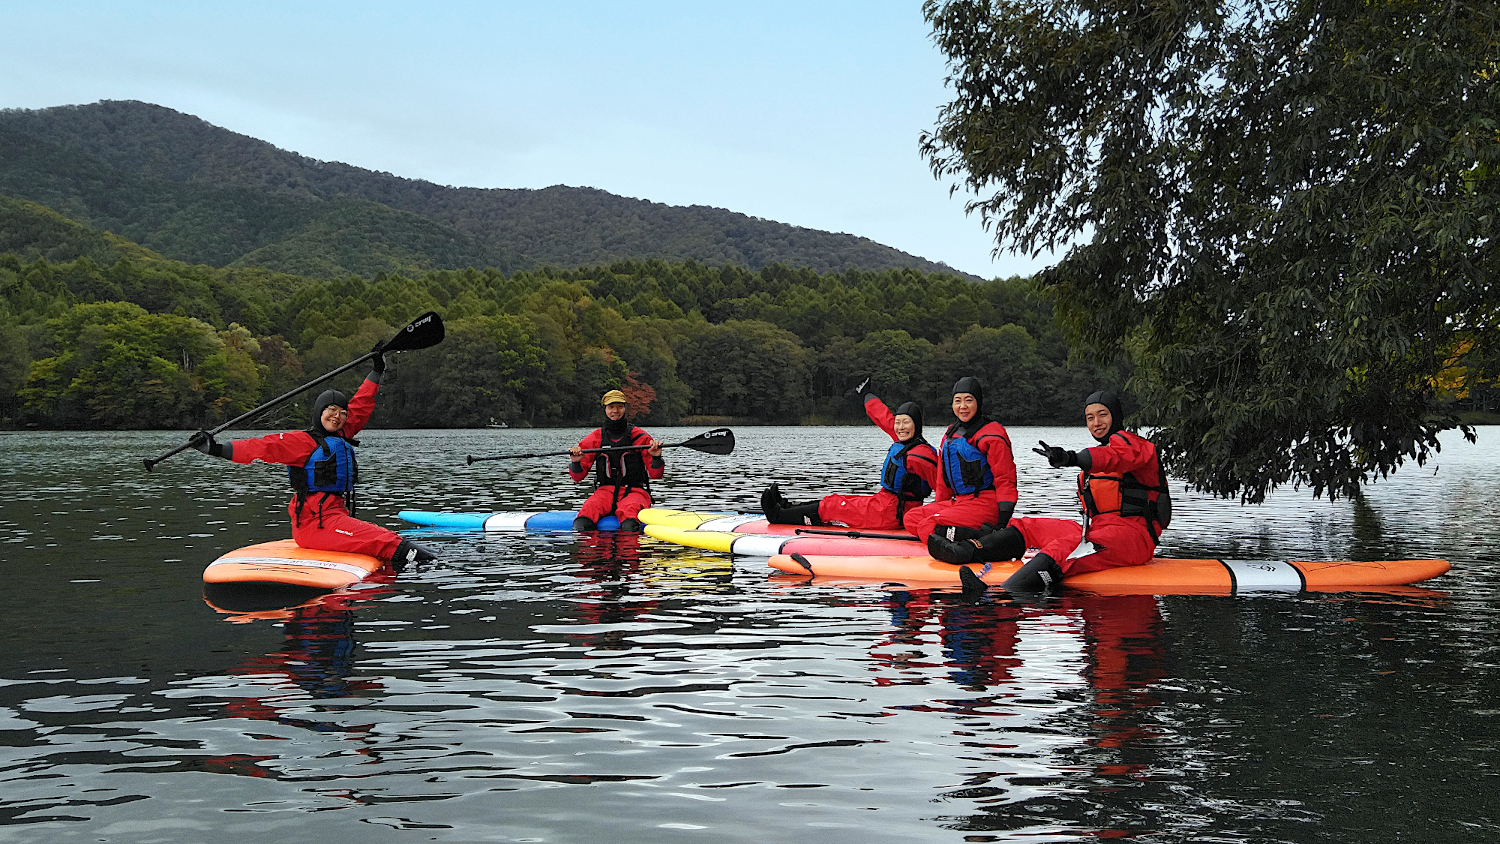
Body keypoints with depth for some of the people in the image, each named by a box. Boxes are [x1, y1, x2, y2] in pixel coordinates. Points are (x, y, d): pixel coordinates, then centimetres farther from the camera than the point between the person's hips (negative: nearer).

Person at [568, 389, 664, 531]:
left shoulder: (640, 436, 7)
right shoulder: (595, 438, 12)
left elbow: (655, 475, 3)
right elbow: (577, 477, 9)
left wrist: (656, 458, -16)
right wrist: (576, 463, -12)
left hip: (635, 491, -1)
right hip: (605, 491, 1)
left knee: (629, 510, -36)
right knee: (589, 508, -32)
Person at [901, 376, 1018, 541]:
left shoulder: (992, 435, -9)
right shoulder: (950, 434, 16)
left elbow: (1005, 479, -13)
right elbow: (943, 479, 24)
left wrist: (1003, 519, -20)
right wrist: (937, 506, 19)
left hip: (985, 503, -9)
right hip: (958, 501, 9)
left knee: (928, 528, -24)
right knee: (911, 518, -4)